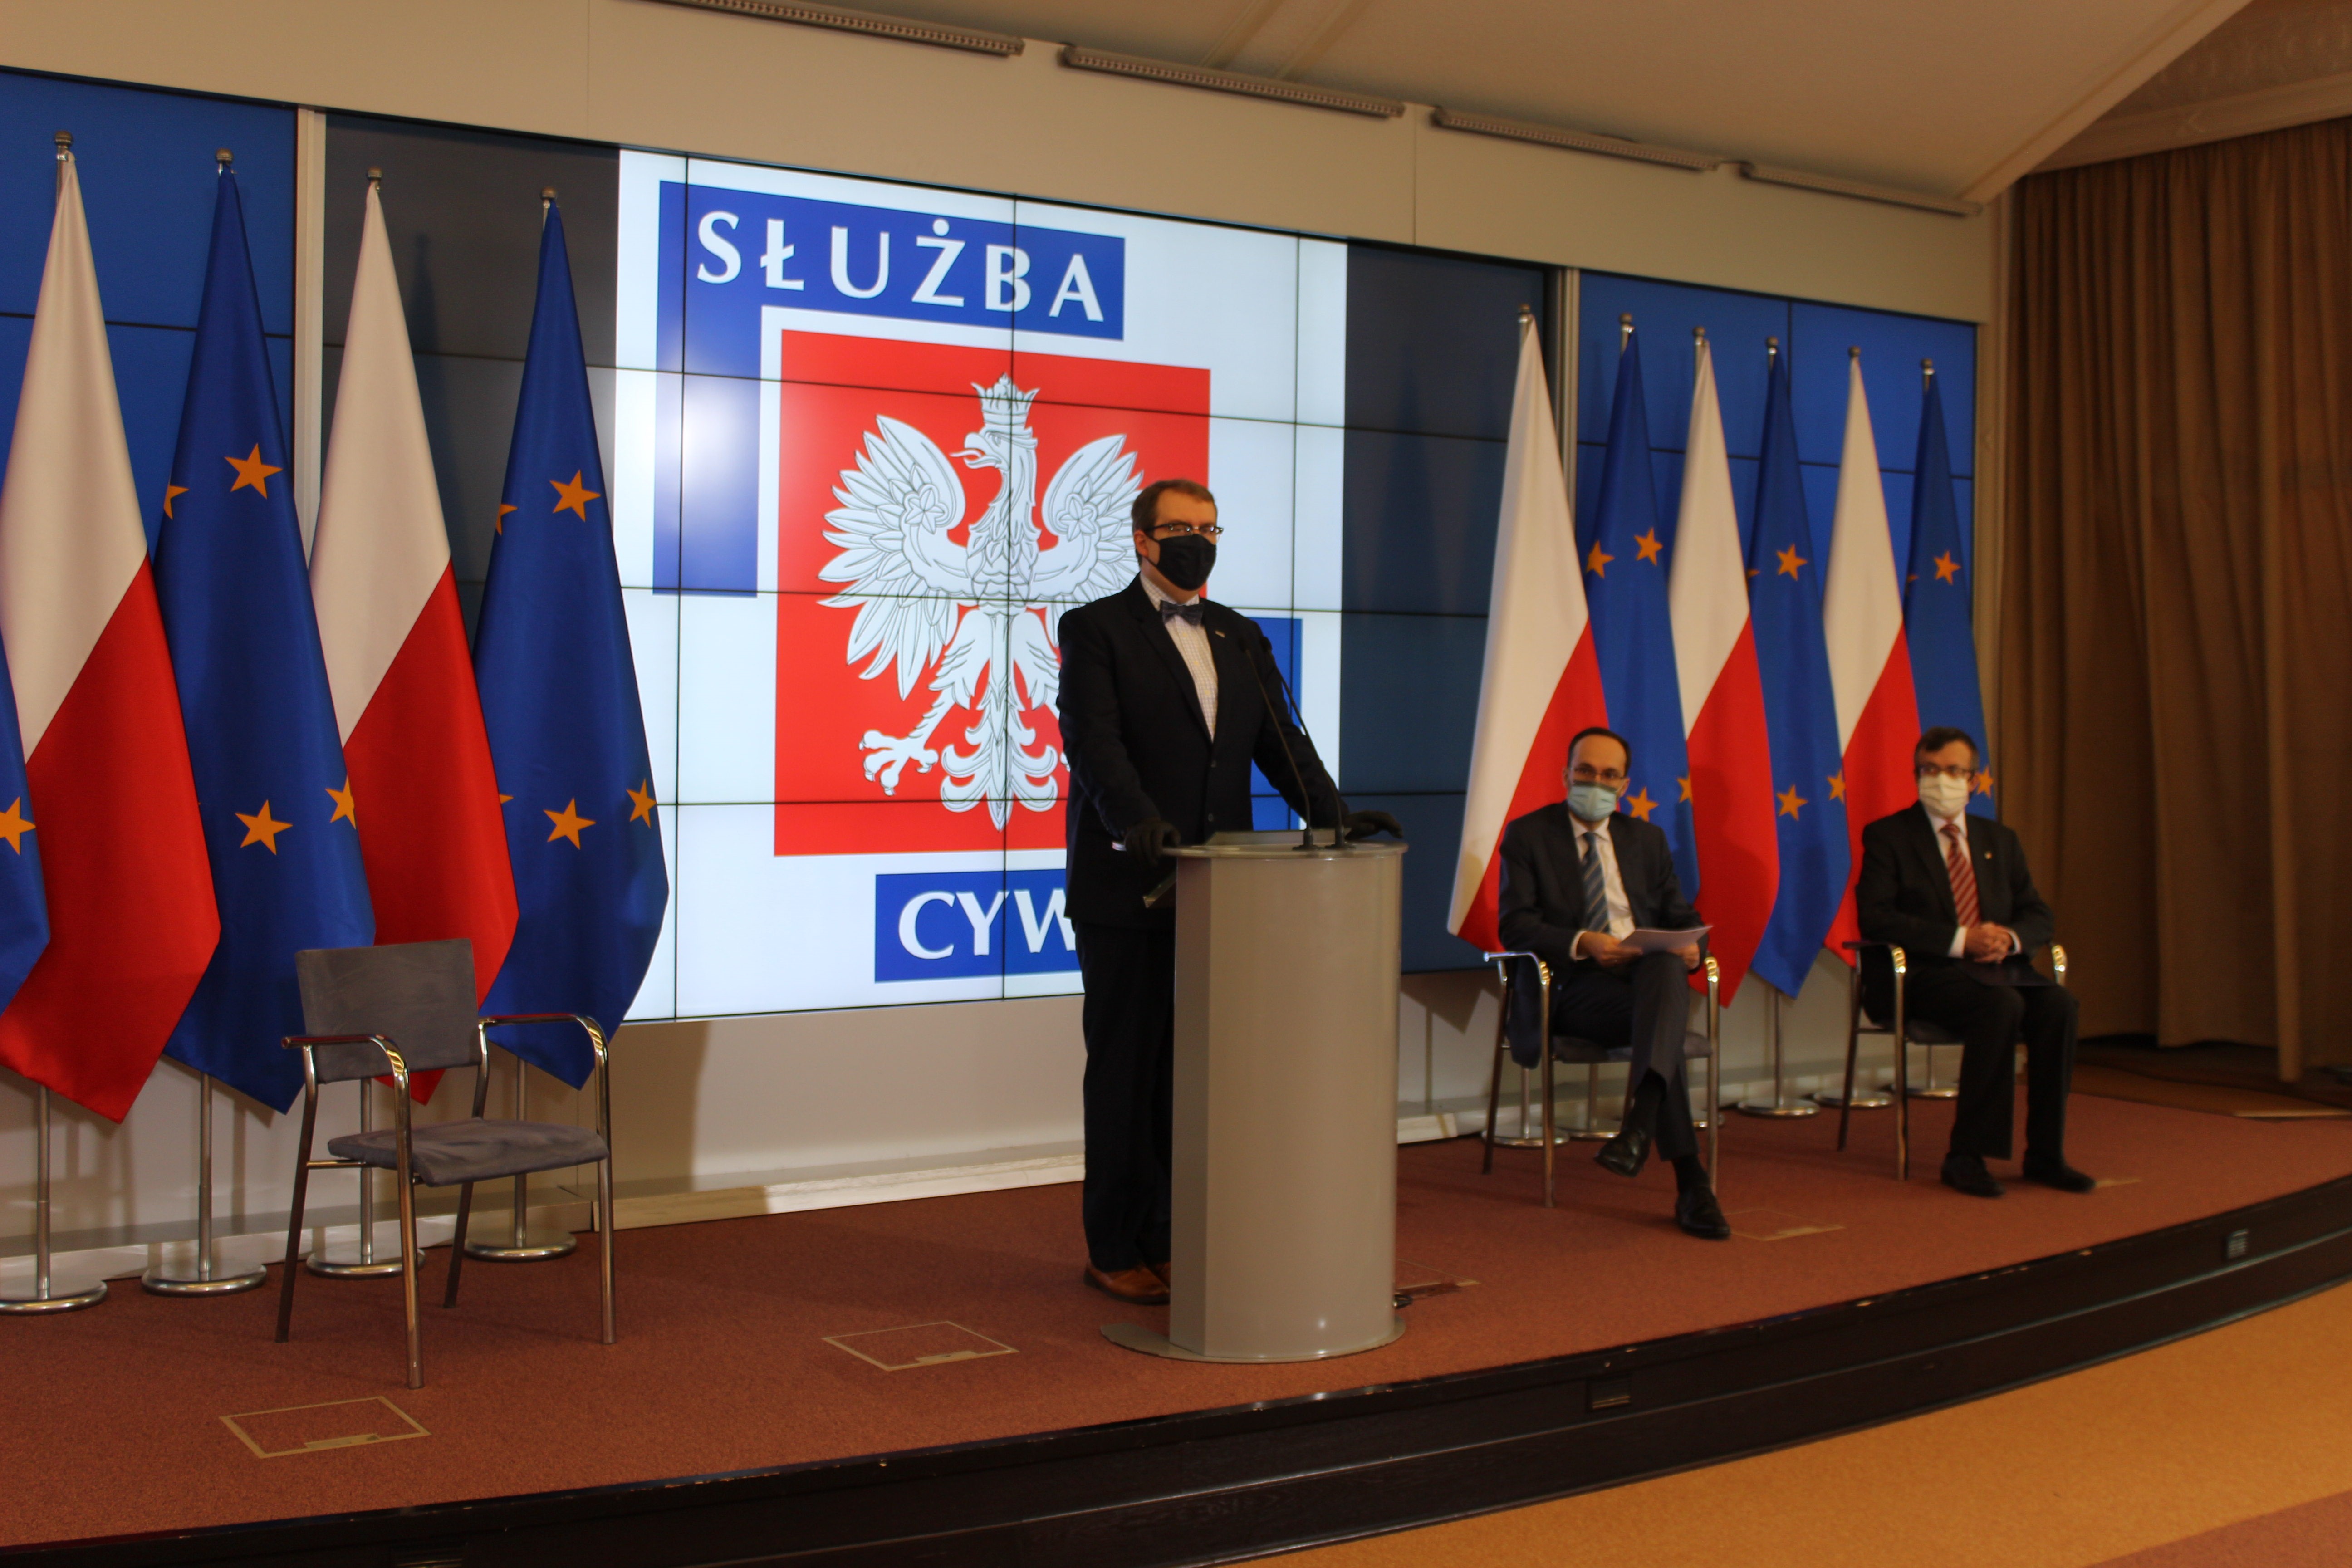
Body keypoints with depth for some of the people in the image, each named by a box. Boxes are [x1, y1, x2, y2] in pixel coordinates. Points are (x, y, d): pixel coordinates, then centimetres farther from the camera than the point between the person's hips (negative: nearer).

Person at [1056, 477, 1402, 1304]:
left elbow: (1280, 738, 9)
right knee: (1125, 1071, 2)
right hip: (1128, 889, -5)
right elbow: (1094, 741, -14)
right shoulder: (1095, 629, -2)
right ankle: (1115, 1251, 11)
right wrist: (1139, 821, -31)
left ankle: (1174, 1237, 17)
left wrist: (1333, 813, -8)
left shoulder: (1241, 638, 16)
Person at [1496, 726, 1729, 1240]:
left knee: (1667, 968, -37)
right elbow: (1515, 926, -1)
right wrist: (1581, 943, -19)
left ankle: (1642, 1121, -52)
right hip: (1575, 986, -3)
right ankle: (1691, 1183, -40)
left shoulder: (1647, 839, 25)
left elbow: (1681, 917, 19)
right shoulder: (1528, 835, 11)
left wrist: (1690, 947, -7)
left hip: (1649, 971, 3)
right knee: (1662, 1018, -35)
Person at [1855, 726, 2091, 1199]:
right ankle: (1966, 1156, -25)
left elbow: (2040, 915, 16)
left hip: (1996, 966, 5)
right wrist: (1960, 940, -19)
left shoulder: (2000, 840, 20)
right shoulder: (1887, 836, 3)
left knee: (2058, 1005, -24)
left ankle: (2045, 1155, -14)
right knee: (2001, 1005, -33)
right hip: (1921, 974, -5)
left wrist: (2010, 939, -9)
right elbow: (1875, 917, -11)